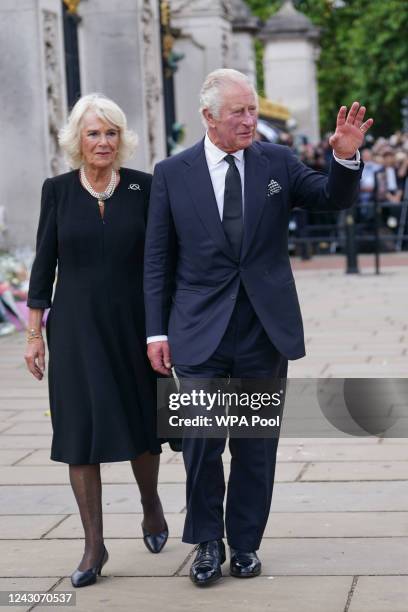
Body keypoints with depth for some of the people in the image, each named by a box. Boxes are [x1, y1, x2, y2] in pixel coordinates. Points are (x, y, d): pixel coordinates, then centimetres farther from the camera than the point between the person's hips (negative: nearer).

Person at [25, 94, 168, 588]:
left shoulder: (144, 188, 0)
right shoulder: (58, 190, 0)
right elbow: (43, 265, 3)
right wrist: (34, 334, 1)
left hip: (132, 325, 0)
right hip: (76, 329, 0)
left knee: (141, 425, 10)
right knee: (81, 433, 0)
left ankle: (151, 504, 39)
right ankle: (94, 544, 9)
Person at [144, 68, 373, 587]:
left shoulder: (276, 162, 4)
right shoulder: (172, 174, 0)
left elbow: (334, 199, 3)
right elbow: (158, 260, 2)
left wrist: (346, 158, -17)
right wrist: (157, 331, -1)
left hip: (266, 328, 2)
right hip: (201, 331, -1)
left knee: (256, 445, 9)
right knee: (201, 443, -2)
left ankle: (244, 542, 23)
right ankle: (207, 541, 17)